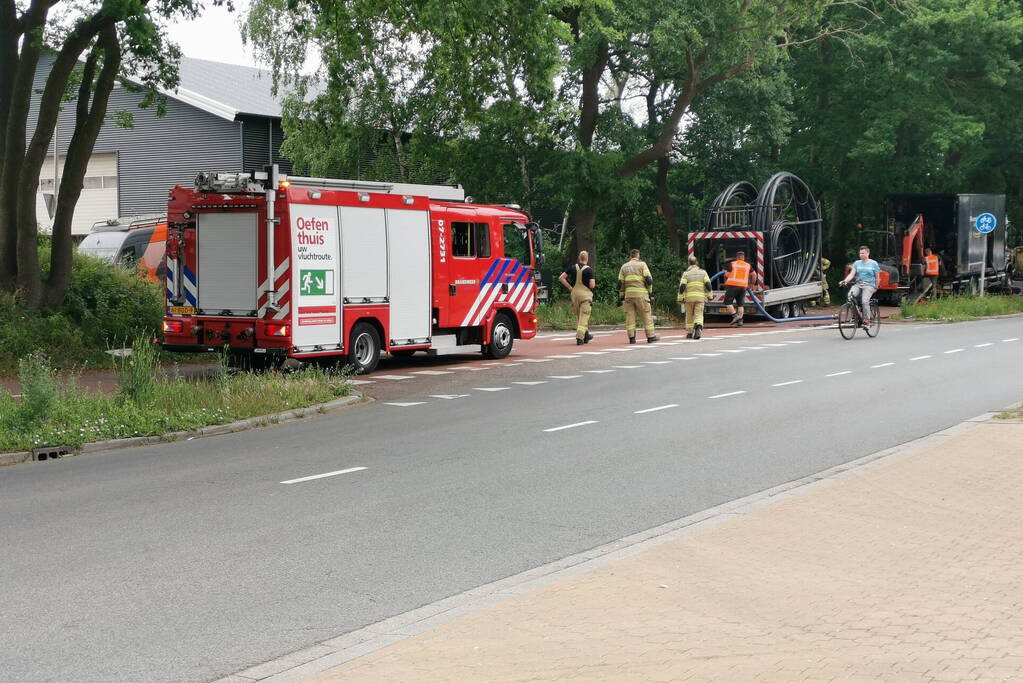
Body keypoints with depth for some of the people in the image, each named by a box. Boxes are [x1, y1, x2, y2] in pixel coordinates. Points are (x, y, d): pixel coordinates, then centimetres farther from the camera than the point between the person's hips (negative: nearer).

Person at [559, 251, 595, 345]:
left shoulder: (573, 268, 4)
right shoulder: (589, 270, -8)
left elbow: (561, 278, 3)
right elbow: (592, 285, -14)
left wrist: (570, 287, 9)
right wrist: (594, 282, 9)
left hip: (575, 294, 4)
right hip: (585, 294, -4)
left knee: (578, 316, 17)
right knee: (584, 317, -2)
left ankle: (586, 335, 29)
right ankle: (579, 338, -12)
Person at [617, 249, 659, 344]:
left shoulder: (624, 266, 13)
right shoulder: (642, 265, 2)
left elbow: (620, 283, 10)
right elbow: (649, 280, -7)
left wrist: (621, 297, 14)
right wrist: (649, 290, 8)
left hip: (628, 294, 3)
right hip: (641, 294, -3)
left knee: (630, 316, 4)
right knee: (646, 315, 2)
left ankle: (631, 338, 1)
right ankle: (650, 337, 4)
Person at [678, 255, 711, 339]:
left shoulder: (686, 273, 2)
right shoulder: (703, 272, 7)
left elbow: (682, 287, -6)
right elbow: (708, 285, -1)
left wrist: (680, 299, -2)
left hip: (689, 297, 0)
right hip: (700, 297, 0)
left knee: (689, 315, 13)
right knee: (699, 315, -2)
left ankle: (689, 333, 18)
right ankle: (698, 328, -29)